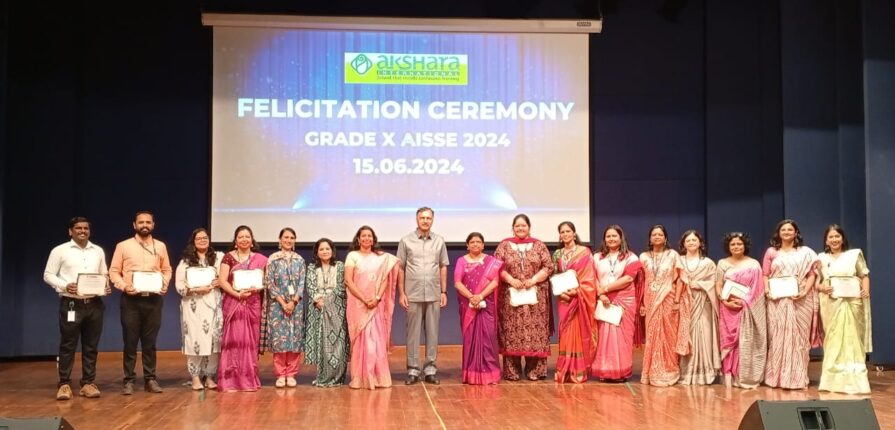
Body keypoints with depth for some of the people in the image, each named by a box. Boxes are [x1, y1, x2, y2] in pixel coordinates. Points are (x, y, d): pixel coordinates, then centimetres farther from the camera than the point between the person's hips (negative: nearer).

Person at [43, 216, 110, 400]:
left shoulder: (98, 251, 12)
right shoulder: (60, 251, 0)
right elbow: (48, 275, -1)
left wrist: (106, 286, -4)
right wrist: (65, 286, -17)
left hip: (94, 304, 4)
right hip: (71, 304, -4)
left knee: (91, 346, 6)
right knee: (68, 345, -1)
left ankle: (88, 383, 13)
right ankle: (64, 384, 7)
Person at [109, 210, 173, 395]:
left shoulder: (160, 246, 9)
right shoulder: (123, 246, 1)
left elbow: (167, 270, 14)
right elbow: (114, 271, 1)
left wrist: (165, 284, -4)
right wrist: (124, 286, -14)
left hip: (154, 299, 2)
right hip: (131, 299, -2)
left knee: (150, 342, 8)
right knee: (130, 341, 1)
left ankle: (150, 379, 14)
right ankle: (129, 380, 8)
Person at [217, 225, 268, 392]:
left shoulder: (259, 259, 9)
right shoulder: (228, 257, 3)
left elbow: (264, 281, 8)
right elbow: (222, 280, -4)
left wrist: (256, 289, -13)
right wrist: (237, 294, -16)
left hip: (252, 304, 2)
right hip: (233, 302, -2)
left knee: (250, 340, 2)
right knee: (233, 339, -5)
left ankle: (249, 379, 8)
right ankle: (231, 380, -2)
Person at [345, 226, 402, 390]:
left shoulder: (381, 257, 10)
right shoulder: (352, 256, 1)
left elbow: (385, 280, 4)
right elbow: (348, 281, -6)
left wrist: (377, 298, -12)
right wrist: (364, 299, -13)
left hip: (376, 305, 2)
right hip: (358, 304, -2)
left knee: (377, 340, 0)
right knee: (361, 340, -2)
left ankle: (378, 377, 5)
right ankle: (360, 378, 1)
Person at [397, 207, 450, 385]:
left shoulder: (439, 241, 7)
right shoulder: (406, 241, 1)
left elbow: (443, 267, 11)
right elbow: (400, 268, 2)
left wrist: (444, 292, 6)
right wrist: (401, 293, -3)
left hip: (434, 295, 2)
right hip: (413, 295, -2)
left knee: (432, 332, 6)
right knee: (413, 333, 3)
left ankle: (430, 369, 14)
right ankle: (413, 370, 10)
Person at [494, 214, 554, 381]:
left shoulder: (539, 245, 9)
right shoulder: (504, 245, 7)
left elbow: (548, 267, 3)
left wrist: (534, 280, -10)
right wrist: (511, 280, -12)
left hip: (535, 296, 1)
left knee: (535, 330, -2)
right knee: (511, 331, -2)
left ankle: (534, 369, 5)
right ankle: (512, 371, 3)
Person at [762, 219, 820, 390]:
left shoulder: (805, 252, 10)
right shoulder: (771, 252, 11)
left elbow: (812, 274, 3)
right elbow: (765, 275, 7)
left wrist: (805, 292, -12)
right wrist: (767, 291, -11)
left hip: (800, 300, 0)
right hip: (777, 300, 0)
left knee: (798, 338, 0)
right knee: (778, 338, 0)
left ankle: (798, 378, 3)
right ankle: (777, 377, 3)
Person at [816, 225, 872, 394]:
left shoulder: (855, 254, 10)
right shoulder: (822, 258, 13)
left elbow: (864, 276, 7)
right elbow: (816, 281, 11)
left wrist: (866, 290, -11)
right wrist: (822, 288, -10)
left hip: (852, 302, -1)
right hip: (830, 303, 1)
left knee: (851, 338, -3)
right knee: (833, 338, 1)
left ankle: (853, 379, 0)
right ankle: (833, 379, 4)